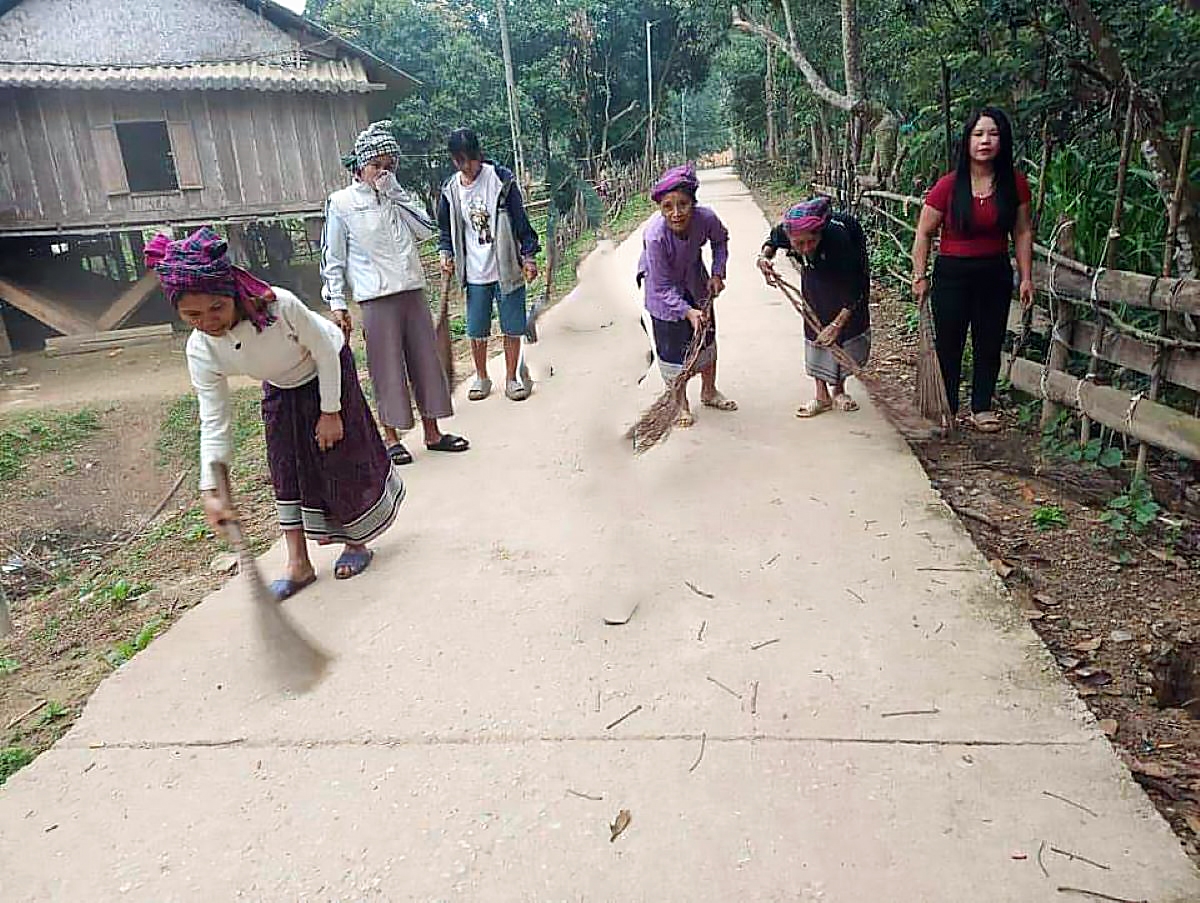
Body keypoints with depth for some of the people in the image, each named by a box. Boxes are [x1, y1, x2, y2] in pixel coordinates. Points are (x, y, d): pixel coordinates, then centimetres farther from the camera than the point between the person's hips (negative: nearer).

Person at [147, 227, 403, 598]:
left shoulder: (280, 305, -40)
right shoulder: (201, 351, -27)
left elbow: (325, 351, -24)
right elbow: (214, 422, -23)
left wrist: (330, 412, -17)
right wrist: (210, 489, -29)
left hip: (328, 372, -4)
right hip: (281, 389, 4)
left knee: (341, 458, 0)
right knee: (286, 470, 3)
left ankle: (356, 543, 21)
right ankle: (298, 564, 15)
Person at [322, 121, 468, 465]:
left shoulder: (399, 197, 13)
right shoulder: (341, 202, -1)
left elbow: (426, 228, -2)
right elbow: (332, 258, -2)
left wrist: (395, 192, -6)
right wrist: (337, 304, -7)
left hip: (413, 292, 5)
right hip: (377, 299, -5)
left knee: (426, 361, 7)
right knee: (387, 368, 0)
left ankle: (432, 432, 18)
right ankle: (392, 438, 13)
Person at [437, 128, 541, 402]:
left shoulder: (502, 180, -7)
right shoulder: (450, 191, 2)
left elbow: (521, 222, -3)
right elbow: (446, 230, 15)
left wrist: (529, 257, -6)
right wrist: (446, 253, -2)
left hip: (508, 269, -2)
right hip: (475, 274, 2)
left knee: (512, 328, 5)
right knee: (477, 331, 8)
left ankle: (511, 378, 20)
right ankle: (481, 377, 27)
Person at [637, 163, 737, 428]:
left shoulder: (706, 218, -29)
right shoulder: (655, 235, -38)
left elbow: (720, 239, -1)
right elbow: (664, 288, -30)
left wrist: (717, 273, -9)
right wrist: (687, 311, -41)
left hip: (694, 280, 4)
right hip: (663, 286, -4)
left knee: (706, 335, 15)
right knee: (672, 345, -1)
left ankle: (709, 391, 37)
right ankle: (680, 403, 21)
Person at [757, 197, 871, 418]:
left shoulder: (838, 237, -44)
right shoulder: (785, 231, -33)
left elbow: (856, 289, -37)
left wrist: (837, 324, -39)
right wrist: (765, 255, -24)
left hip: (849, 272, -3)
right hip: (815, 275, 3)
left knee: (850, 330, -1)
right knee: (815, 328, -1)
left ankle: (839, 390, 18)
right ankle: (821, 395, 8)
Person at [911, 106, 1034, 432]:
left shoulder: (1014, 184, -3)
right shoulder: (948, 186, -12)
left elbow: (1023, 232, 5)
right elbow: (924, 234, -5)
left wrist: (1026, 277, 2)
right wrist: (919, 277, -7)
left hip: (996, 273, 3)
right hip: (953, 273, -3)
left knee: (989, 343, 10)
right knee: (949, 344, 5)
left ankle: (981, 408, 24)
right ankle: (946, 410, 18)